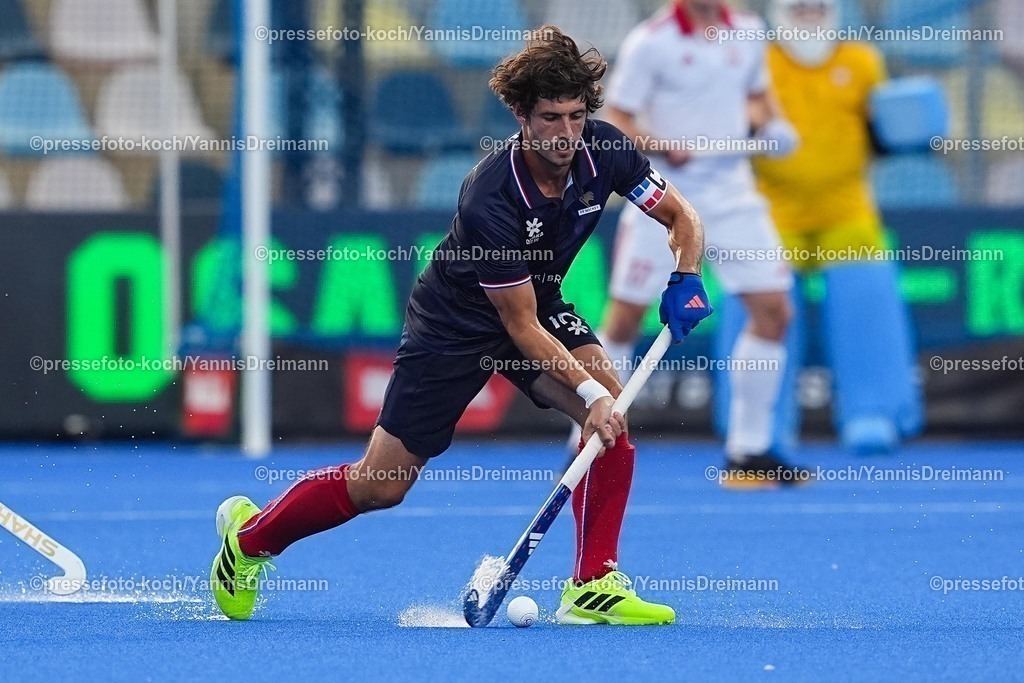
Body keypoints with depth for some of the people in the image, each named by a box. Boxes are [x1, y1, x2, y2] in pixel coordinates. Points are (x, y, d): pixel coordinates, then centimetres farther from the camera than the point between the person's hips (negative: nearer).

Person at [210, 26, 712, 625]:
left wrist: (684, 282, -23)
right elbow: (521, 327, -28)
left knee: (614, 411, -22)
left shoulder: (603, 150, -19)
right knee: (381, 486, 0)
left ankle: (593, 586, -14)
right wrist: (588, 390, -34)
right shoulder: (490, 199, -35)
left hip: (541, 303, 5)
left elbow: (682, 217, -4)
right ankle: (250, 534, 25)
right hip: (457, 322, -5)